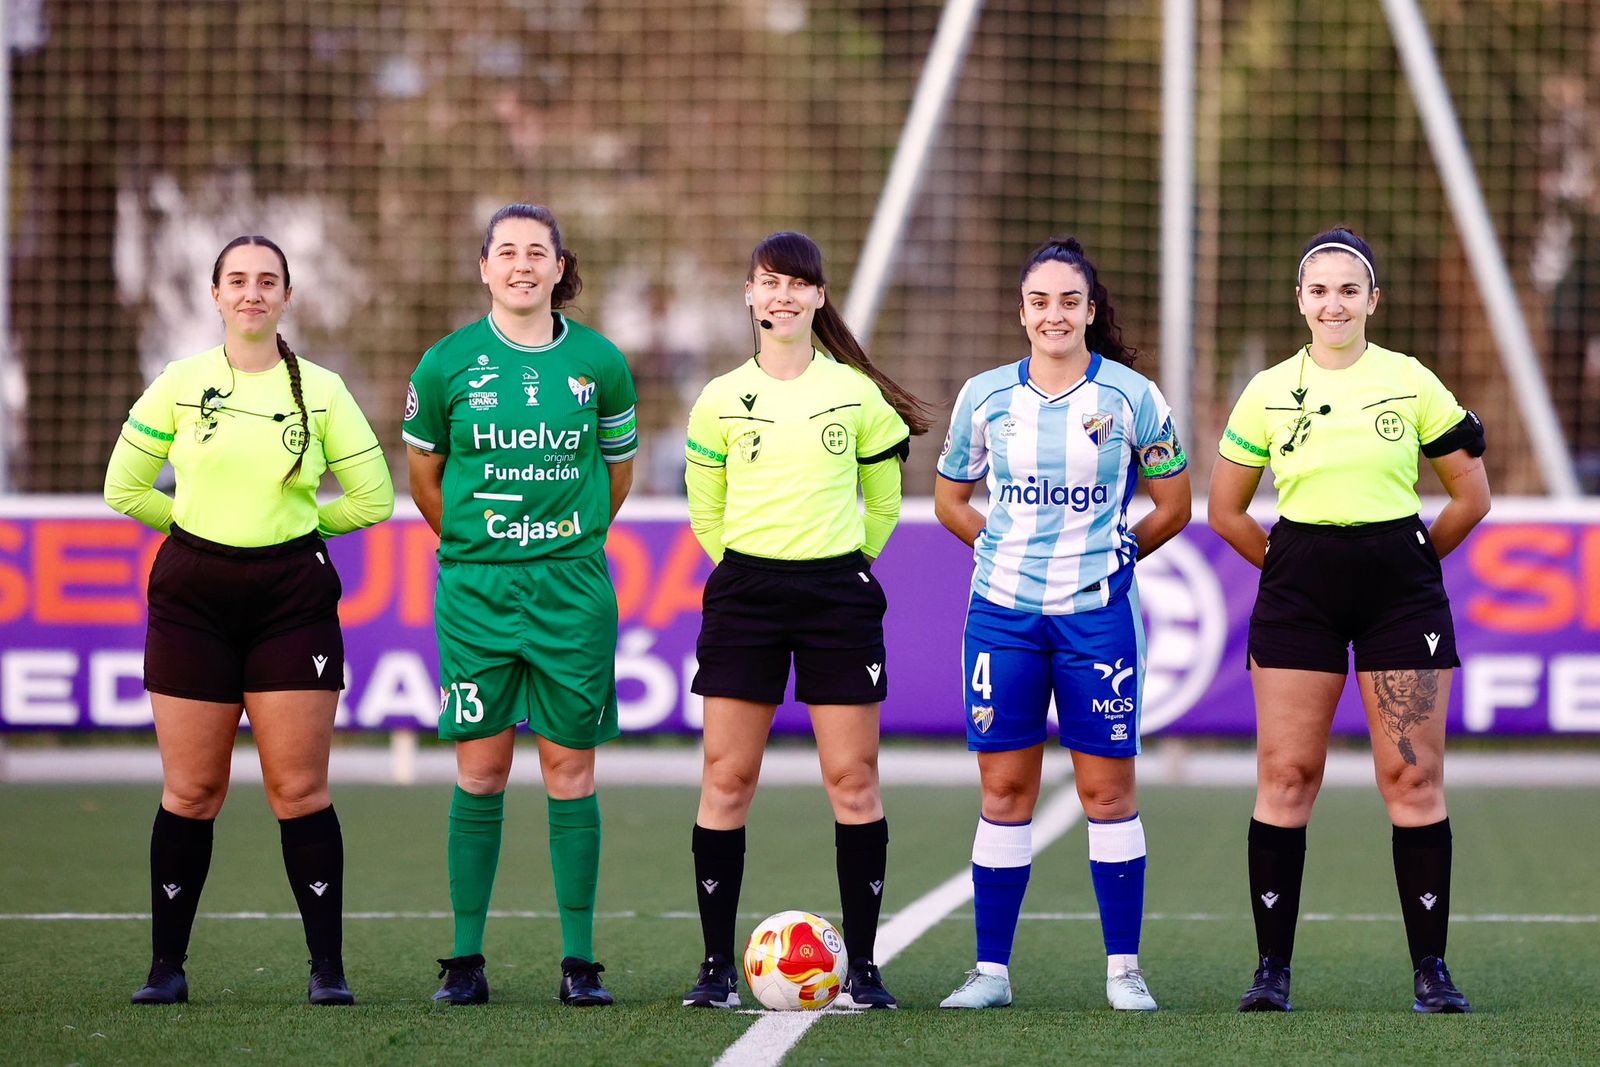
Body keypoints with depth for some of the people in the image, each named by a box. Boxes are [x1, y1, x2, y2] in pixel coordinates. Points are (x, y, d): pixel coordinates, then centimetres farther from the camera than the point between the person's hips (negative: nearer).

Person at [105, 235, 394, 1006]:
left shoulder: (321, 391, 3)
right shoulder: (180, 384, 3)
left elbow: (372, 499, 8)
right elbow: (124, 488, 10)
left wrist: (294, 522, 11)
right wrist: (201, 523, 10)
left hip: (292, 598, 0)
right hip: (193, 598, 0)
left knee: (299, 791, -2)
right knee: (191, 791, 3)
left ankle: (328, 967, 3)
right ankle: (166, 965, 10)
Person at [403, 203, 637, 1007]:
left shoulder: (599, 362, 2)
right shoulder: (448, 363, 0)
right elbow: (422, 471, 13)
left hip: (573, 586, 0)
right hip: (476, 588, 0)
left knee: (570, 768, 1)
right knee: (481, 769, 1)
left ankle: (580, 961, 6)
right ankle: (466, 958, 7)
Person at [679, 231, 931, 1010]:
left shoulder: (857, 393, 4)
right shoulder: (720, 400, 4)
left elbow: (881, 503, 14)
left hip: (838, 593, 0)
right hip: (744, 592, 1)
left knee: (853, 779, -2)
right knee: (726, 779, -2)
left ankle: (862, 967, 3)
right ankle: (716, 967, 3)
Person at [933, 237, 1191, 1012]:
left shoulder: (1131, 396, 0)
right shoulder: (985, 397, 5)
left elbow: (1172, 507, 8)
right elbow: (950, 501, 18)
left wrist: (1106, 556, 9)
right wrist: (1012, 550, 12)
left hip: (1097, 613, -2)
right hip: (1002, 613, 2)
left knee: (1108, 787, 0)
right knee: (1003, 787, 3)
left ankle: (1123, 969, 7)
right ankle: (992, 969, 8)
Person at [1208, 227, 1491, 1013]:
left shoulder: (1412, 382, 2)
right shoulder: (1267, 393, 5)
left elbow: (1471, 496, 8)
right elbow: (1226, 511, 12)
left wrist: (1410, 561, 8)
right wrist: (1292, 564, 9)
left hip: (1399, 586, -1)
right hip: (1298, 593, 1)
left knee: (1413, 777, -3)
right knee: (1285, 775, -2)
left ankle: (1431, 969, 2)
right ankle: (1271, 969, 3)